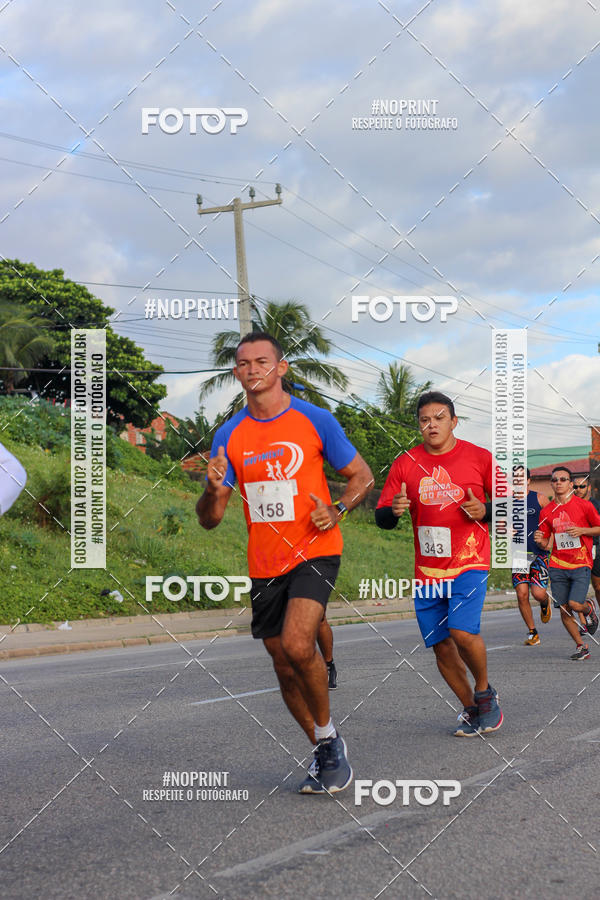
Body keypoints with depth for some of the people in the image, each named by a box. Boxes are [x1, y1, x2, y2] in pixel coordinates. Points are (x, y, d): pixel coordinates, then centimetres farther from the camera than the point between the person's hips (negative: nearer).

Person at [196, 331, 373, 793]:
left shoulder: (315, 420, -3)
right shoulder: (229, 435, 5)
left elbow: (362, 475, 7)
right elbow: (209, 519, 5)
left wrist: (338, 510, -12)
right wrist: (215, 491, -17)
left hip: (315, 551, -4)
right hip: (264, 564, 4)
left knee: (297, 646, -24)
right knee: (286, 669, 9)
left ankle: (328, 735, 0)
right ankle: (325, 754, 29)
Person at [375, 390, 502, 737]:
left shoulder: (480, 458, 1)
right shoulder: (405, 464, 4)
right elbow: (381, 517, 5)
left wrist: (485, 511, -12)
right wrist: (393, 511, -18)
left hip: (469, 563, -3)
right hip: (427, 569, 3)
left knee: (463, 631, -20)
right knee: (441, 646, 4)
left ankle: (485, 692, 7)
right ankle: (471, 708, 25)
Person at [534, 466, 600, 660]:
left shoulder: (584, 505, -2)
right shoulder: (547, 511, 6)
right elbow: (545, 542, 12)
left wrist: (582, 530, -11)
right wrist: (539, 540, -11)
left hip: (580, 564, -3)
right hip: (557, 565, 3)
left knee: (575, 604, -16)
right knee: (564, 609, 0)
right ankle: (581, 646, 16)